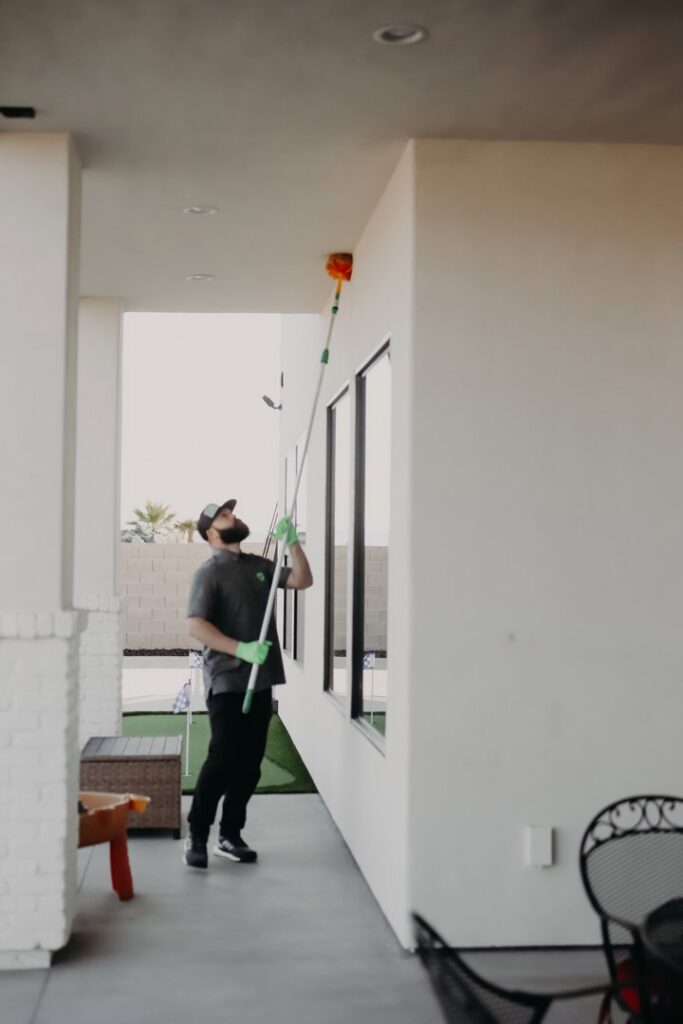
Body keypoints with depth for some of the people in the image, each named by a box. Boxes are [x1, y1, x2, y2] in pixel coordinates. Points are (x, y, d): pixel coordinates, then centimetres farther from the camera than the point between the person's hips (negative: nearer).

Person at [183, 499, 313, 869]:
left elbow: (302, 580, 12)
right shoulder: (210, 572, -6)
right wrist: (241, 648, -24)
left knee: (249, 763, 8)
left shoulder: (258, 565, 15)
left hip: (261, 680, 7)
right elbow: (195, 625, -17)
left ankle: (230, 835, 18)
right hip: (227, 682, -7)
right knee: (222, 760, -7)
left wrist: (291, 541, 1)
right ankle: (196, 836, 5)